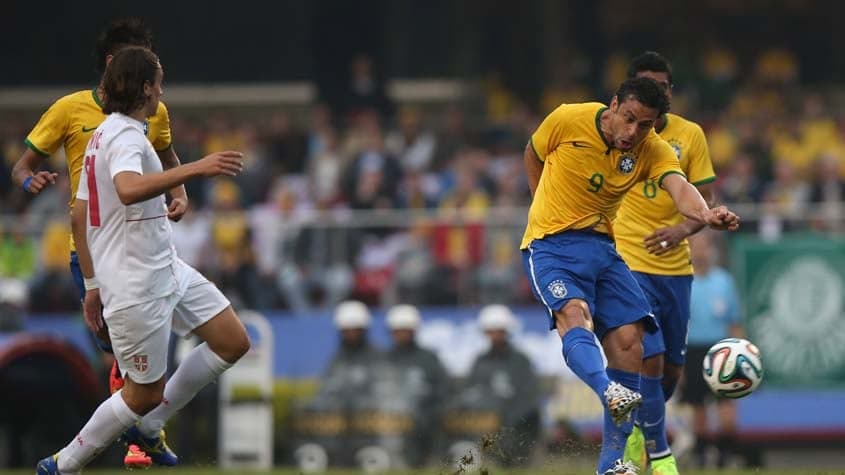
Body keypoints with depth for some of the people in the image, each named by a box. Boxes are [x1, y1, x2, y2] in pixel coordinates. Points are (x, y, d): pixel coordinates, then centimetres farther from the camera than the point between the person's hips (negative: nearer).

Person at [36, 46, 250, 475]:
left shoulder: (105, 134, 14)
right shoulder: (126, 136, -18)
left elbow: (79, 217, 17)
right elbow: (129, 189, -41)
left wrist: (93, 285, 21)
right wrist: (196, 169, -46)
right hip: (137, 285, -10)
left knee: (233, 342, 9)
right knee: (145, 394, -1)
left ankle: (145, 428, 19)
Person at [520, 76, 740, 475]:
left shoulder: (653, 151, -7)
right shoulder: (568, 120, -11)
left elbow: (678, 187, -27)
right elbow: (533, 154, 9)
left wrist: (706, 214, -49)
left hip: (602, 247, 4)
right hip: (551, 244, -4)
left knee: (628, 342, -6)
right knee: (574, 314, -31)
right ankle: (610, 393, -60)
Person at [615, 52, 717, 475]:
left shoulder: (690, 135, 2)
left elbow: (705, 201, 2)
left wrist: (683, 229, -18)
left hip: (675, 266, 4)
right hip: (628, 262, -4)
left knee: (672, 369, 11)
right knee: (650, 360, -15)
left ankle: (638, 429, 38)